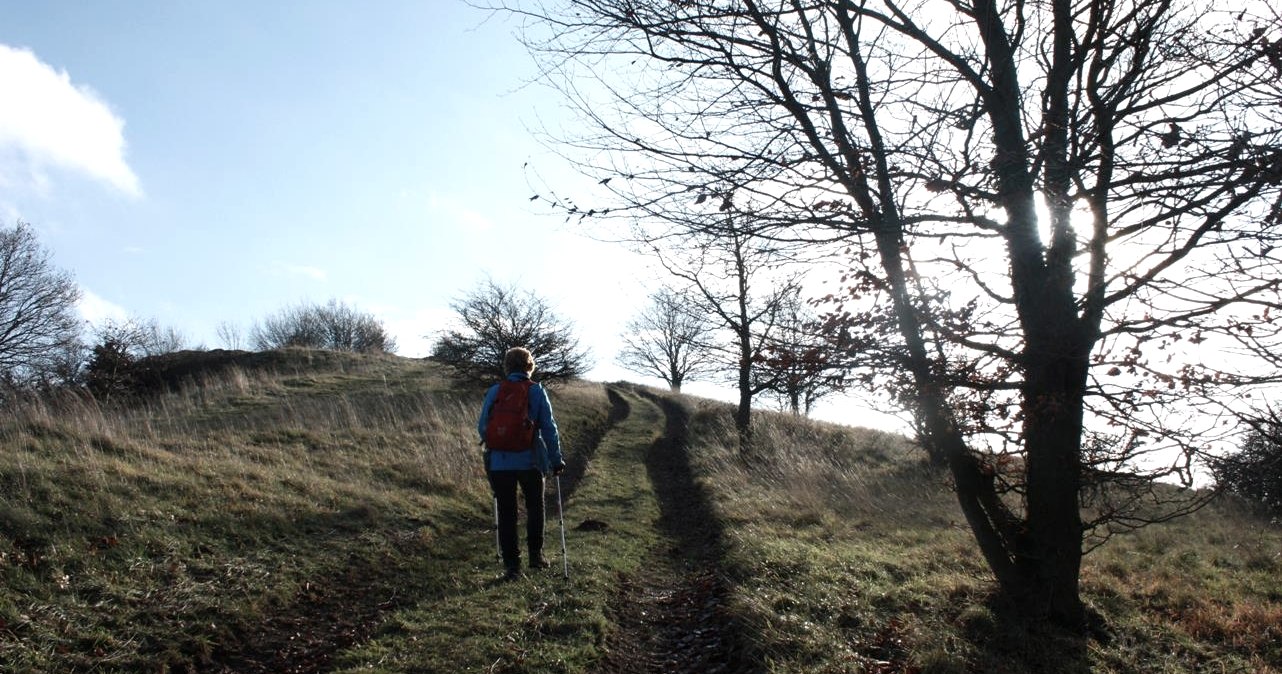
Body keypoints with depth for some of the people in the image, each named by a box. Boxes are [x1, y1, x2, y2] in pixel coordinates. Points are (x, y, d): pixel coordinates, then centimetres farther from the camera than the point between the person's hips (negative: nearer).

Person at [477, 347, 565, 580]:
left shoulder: (494, 392, -1)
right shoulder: (537, 392, -5)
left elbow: (482, 427, 4)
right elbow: (549, 428, -5)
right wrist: (556, 460, 4)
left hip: (499, 462, 1)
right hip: (530, 461, -1)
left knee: (506, 513, 9)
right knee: (535, 507, 21)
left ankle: (511, 564, 10)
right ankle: (535, 554, 19)